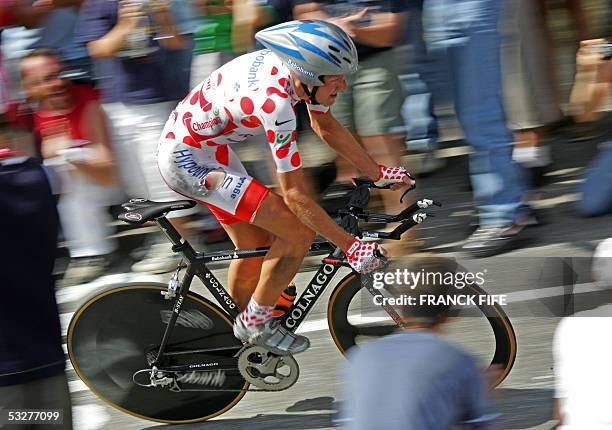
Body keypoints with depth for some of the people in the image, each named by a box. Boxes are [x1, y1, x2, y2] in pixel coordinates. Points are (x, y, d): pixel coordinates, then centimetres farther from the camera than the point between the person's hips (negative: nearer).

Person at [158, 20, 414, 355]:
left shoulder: (293, 66, -8)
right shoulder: (274, 103, -33)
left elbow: (326, 126, 11)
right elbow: (295, 195, -27)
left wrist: (379, 174, 13)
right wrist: (350, 246, -22)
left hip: (208, 144, 9)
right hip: (188, 161, -9)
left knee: (256, 247, 19)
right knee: (298, 234, -12)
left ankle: (239, 336, 37)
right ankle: (256, 324, 4)